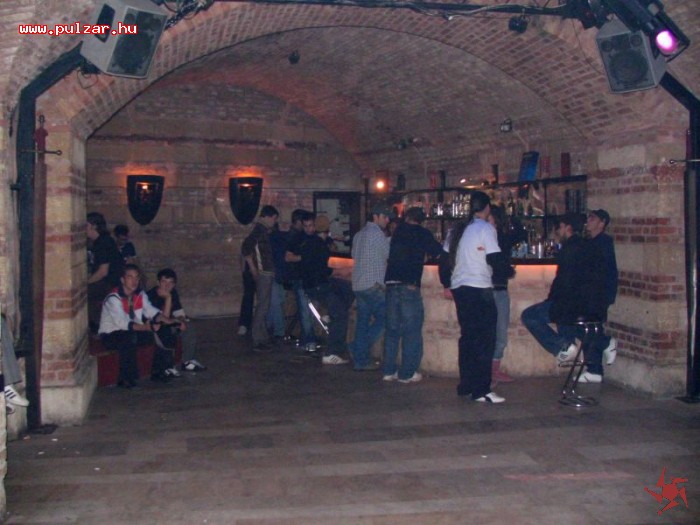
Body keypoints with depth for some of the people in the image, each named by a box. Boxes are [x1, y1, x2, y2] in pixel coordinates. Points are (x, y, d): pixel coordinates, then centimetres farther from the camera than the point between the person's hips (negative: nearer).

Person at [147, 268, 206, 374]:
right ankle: (167, 366, -22)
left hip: (168, 323, 8)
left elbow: (178, 311, 11)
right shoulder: (152, 296, -27)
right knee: (166, 332, -35)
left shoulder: (173, 293, -3)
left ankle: (188, 361, 2)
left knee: (189, 327, -7)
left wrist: (181, 320, -10)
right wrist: (168, 298, -36)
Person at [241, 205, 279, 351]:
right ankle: (259, 341, -2)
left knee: (264, 306, 16)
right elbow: (246, 248, -24)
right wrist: (254, 269, -17)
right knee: (262, 307, -6)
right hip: (264, 273, -10)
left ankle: (263, 338, 25)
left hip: (267, 273, 10)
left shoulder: (263, 230, 15)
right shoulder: (260, 230, -14)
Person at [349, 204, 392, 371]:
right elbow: (389, 255, -7)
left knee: (363, 321, 9)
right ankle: (360, 348, -6)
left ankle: (360, 360, 9)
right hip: (373, 285, -9)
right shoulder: (377, 233, -9)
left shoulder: (359, 234, 17)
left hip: (358, 285, 9)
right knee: (383, 318, -1)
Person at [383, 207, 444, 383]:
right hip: (409, 285, -5)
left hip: (391, 283, 5)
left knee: (392, 328, 12)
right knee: (412, 330, 2)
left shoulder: (398, 231, 14)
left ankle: (389, 370, 14)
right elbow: (437, 251, 5)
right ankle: (407, 373, 2)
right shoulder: (422, 234, 0)